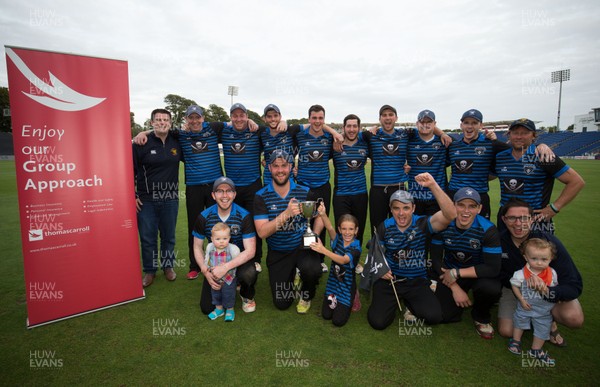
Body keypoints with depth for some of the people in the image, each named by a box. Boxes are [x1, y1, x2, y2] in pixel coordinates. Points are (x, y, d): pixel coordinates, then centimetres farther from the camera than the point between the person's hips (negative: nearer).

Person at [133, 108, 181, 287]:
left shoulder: (177, 143, 3)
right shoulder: (142, 143, -6)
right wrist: (132, 196, -4)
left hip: (170, 200, 2)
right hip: (146, 200, -2)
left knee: (168, 236, 13)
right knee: (147, 238, 7)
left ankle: (168, 266, 31)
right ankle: (149, 271, 24)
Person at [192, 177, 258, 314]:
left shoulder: (244, 216, -17)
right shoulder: (204, 217, -10)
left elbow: (250, 251, -20)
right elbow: (198, 247, 0)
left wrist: (226, 267, -31)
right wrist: (205, 271, -16)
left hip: (238, 261, -2)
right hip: (214, 263, 3)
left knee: (249, 273, -37)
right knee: (206, 308, -6)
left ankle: (247, 296, 1)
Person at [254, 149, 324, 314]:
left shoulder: (304, 192, -6)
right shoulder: (261, 196, -10)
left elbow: (318, 215, 9)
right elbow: (262, 232, -19)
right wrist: (286, 214, -32)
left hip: (302, 246, 0)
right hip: (277, 253, 1)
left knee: (312, 270, -34)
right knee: (281, 303, 3)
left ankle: (306, 295, 4)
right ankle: (292, 275, 36)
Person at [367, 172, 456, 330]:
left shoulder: (422, 224, -11)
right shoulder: (384, 227, -3)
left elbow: (450, 215, -31)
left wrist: (433, 185, -41)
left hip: (417, 281, 0)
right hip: (389, 278, 1)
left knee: (434, 316, -24)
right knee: (377, 322, -15)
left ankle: (408, 301, 11)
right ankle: (394, 301, 20)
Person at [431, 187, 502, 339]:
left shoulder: (488, 229, -22)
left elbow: (493, 268, -25)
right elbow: (436, 260, -11)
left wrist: (456, 273, -26)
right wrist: (455, 287, -17)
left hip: (478, 273, -1)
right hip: (450, 273, 1)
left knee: (491, 288, -34)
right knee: (443, 316, -11)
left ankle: (481, 317, 2)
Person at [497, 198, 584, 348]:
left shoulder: (549, 242, -25)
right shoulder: (499, 241, -20)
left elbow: (575, 285, -28)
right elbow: (499, 274, -8)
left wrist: (546, 292, -48)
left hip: (550, 287, -1)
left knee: (574, 318, -30)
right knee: (506, 331, -13)